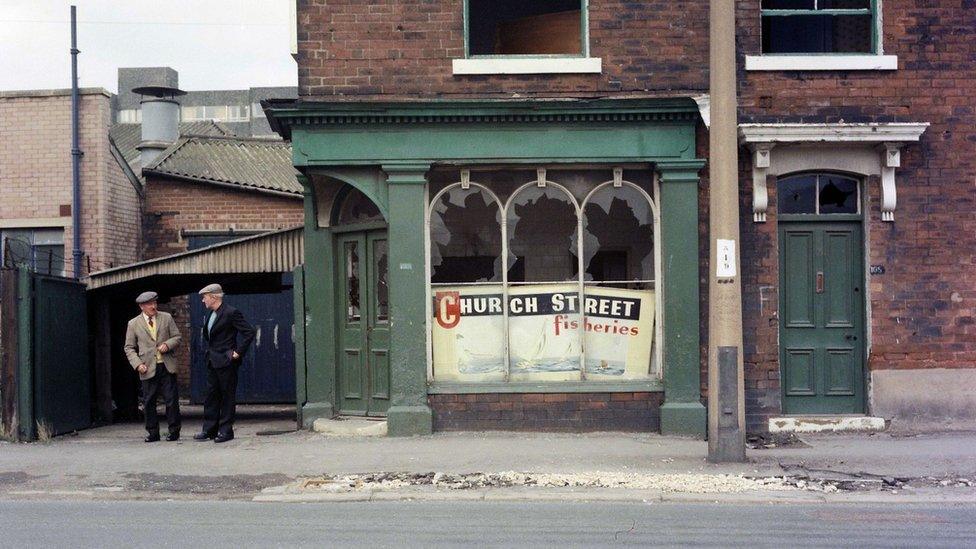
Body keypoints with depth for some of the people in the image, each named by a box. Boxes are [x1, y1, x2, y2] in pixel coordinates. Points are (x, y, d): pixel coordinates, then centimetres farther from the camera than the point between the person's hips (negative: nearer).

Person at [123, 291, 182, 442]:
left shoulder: (166, 318, 8)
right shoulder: (133, 324, 5)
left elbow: (177, 337, 11)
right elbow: (129, 348, 7)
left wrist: (167, 344, -10)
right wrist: (138, 364, -7)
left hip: (167, 367, 0)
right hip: (148, 369, 0)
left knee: (172, 400, -1)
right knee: (149, 402, 2)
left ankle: (174, 431, 9)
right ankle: (153, 433, 13)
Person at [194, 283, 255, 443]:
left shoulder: (231, 313, -14)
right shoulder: (211, 314, 13)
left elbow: (249, 332, -18)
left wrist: (238, 352, -17)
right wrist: (210, 352, 17)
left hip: (226, 361, -9)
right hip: (212, 362, 9)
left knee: (227, 396, -1)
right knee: (211, 396, 10)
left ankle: (226, 430, 3)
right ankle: (209, 430, 15)